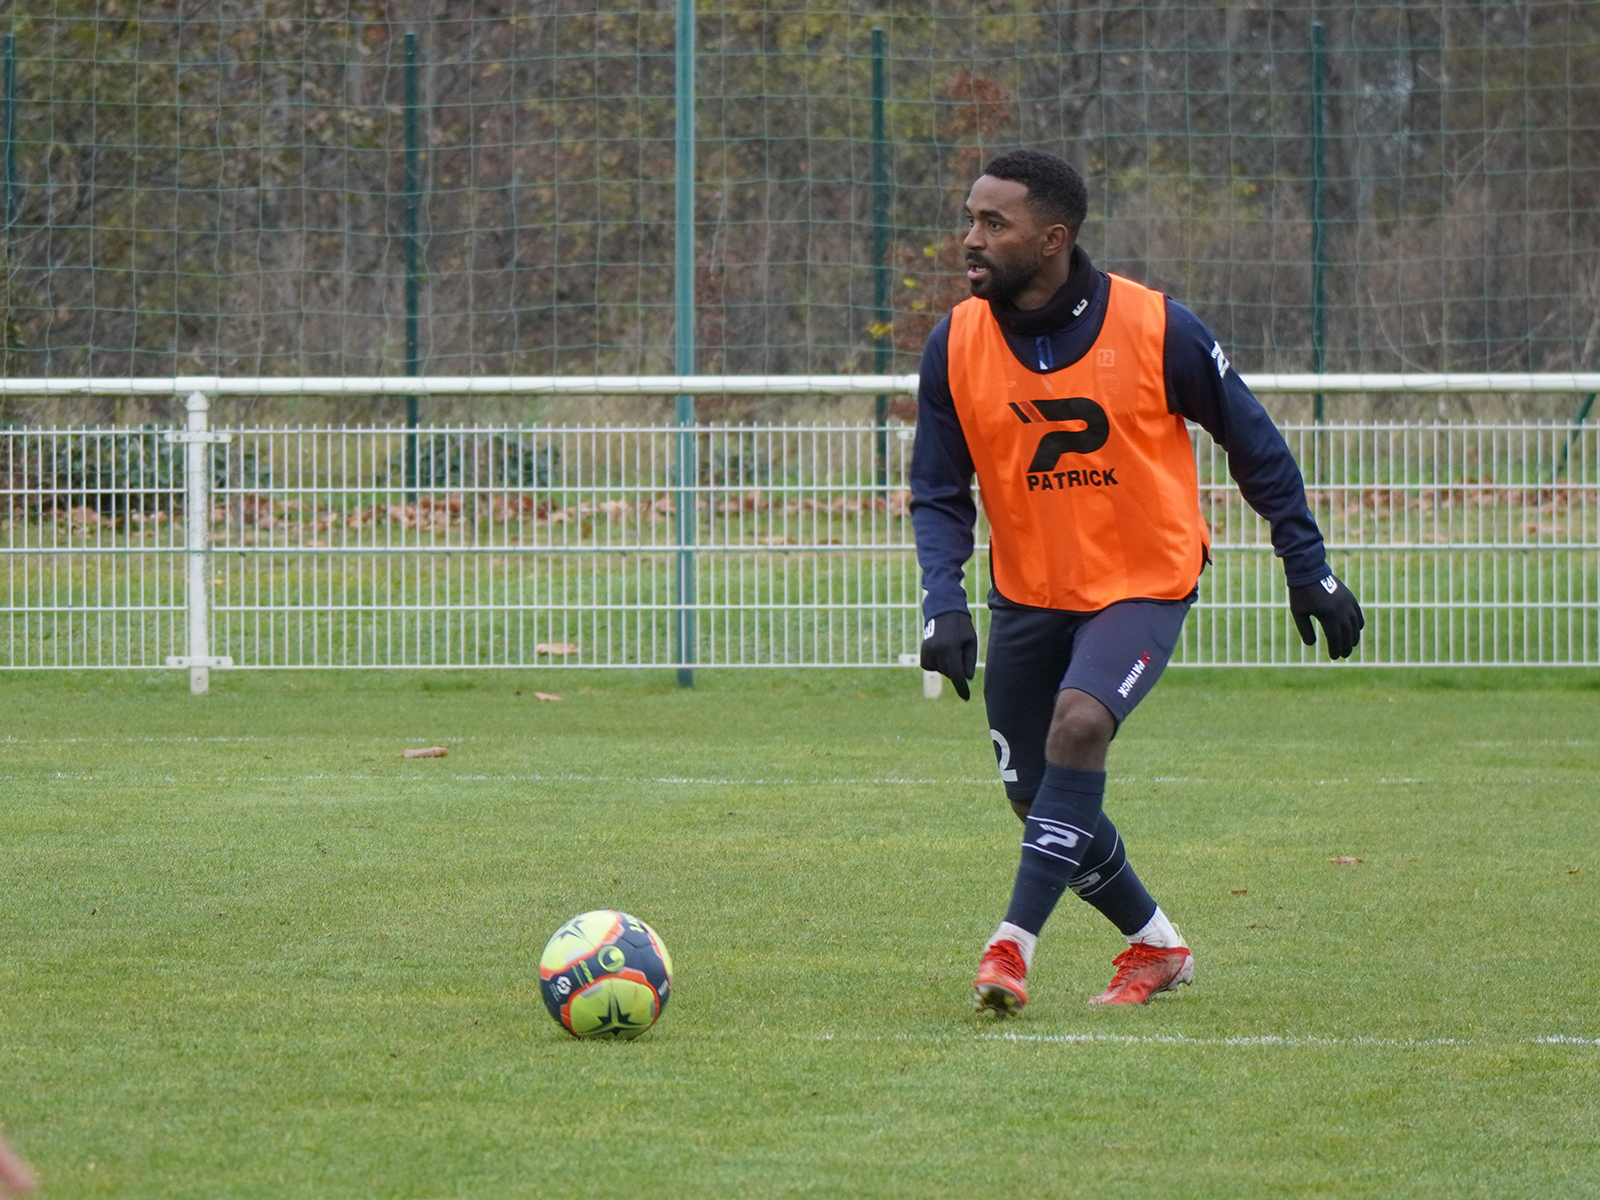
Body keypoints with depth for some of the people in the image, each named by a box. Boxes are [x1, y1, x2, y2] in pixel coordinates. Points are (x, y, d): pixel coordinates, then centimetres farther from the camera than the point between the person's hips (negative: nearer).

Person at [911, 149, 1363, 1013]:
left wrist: (1309, 570, 0)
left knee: (1078, 724, -28)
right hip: (1026, 592, 4)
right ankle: (1156, 947, 29)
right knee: (1033, 793, 7)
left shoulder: (1156, 329, -16)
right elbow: (938, 493, -3)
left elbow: (1254, 445, -3)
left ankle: (1013, 945, -27)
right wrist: (944, 603, -20)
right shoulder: (955, 345, -8)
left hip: (1142, 584, -4)